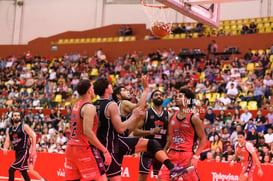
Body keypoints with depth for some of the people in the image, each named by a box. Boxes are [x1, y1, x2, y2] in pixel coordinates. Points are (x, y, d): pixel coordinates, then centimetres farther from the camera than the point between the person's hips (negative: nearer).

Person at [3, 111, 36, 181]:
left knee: (11, 170, -15)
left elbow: (33, 137, -6)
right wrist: (5, 148, -17)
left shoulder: (24, 126, -5)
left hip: (24, 151, -6)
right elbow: (7, 141, 6)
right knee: (23, 171, 13)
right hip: (17, 152, 6)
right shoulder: (9, 130, 11)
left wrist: (33, 150, -11)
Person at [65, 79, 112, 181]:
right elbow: (87, 132, -21)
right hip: (84, 149, -9)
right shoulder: (89, 107, -13)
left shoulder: (76, 105, 14)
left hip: (71, 147, 9)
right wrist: (105, 150, -19)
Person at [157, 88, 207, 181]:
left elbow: (203, 139, -7)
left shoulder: (193, 118, -7)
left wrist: (195, 157, -15)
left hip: (187, 155, -5)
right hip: (172, 154, 5)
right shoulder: (172, 116, 9)